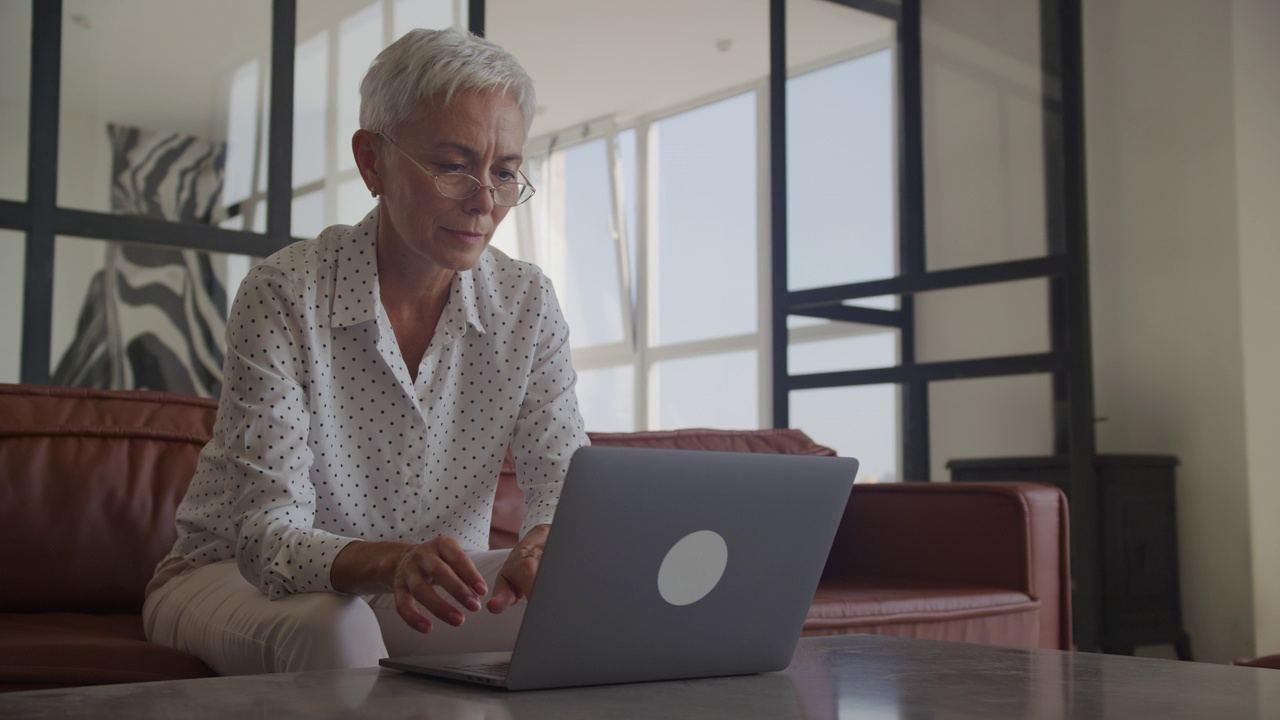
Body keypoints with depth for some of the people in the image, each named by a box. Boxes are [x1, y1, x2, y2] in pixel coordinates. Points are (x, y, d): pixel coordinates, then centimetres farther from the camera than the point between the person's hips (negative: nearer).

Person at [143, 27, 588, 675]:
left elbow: (569, 482, -11)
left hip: (425, 590, 4)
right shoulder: (284, 295, -21)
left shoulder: (526, 304, -7)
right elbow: (267, 535, -26)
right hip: (235, 578, -3)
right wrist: (388, 562, -48)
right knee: (332, 628, -37)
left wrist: (544, 544, -37)